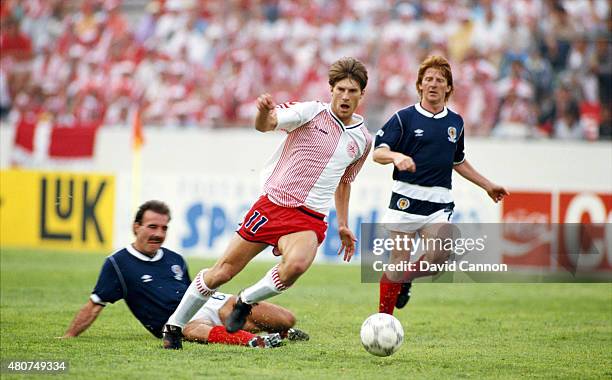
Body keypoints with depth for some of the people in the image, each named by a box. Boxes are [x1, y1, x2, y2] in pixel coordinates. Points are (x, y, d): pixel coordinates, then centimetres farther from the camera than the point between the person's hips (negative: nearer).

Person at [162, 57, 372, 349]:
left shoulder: (362, 139, 9)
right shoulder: (311, 112, -5)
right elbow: (266, 125, -20)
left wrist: (343, 225, 25)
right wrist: (264, 113, -44)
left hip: (309, 219, 2)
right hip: (272, 204, -2)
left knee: (296, 265, -32)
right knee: (224, 271, 0)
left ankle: (246, 302, -4)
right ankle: (174, 326, 20)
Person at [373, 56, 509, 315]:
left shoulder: (455, 123, 14)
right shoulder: (404, 118, 1)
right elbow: (378, 153, -7)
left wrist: (488, 186, 31)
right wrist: (397, 156, -28)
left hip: (439, 203, 3)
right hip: (406, 199, -3)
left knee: (440, 254, -20)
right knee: (399, 261, -4)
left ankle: (407, 279, 11)